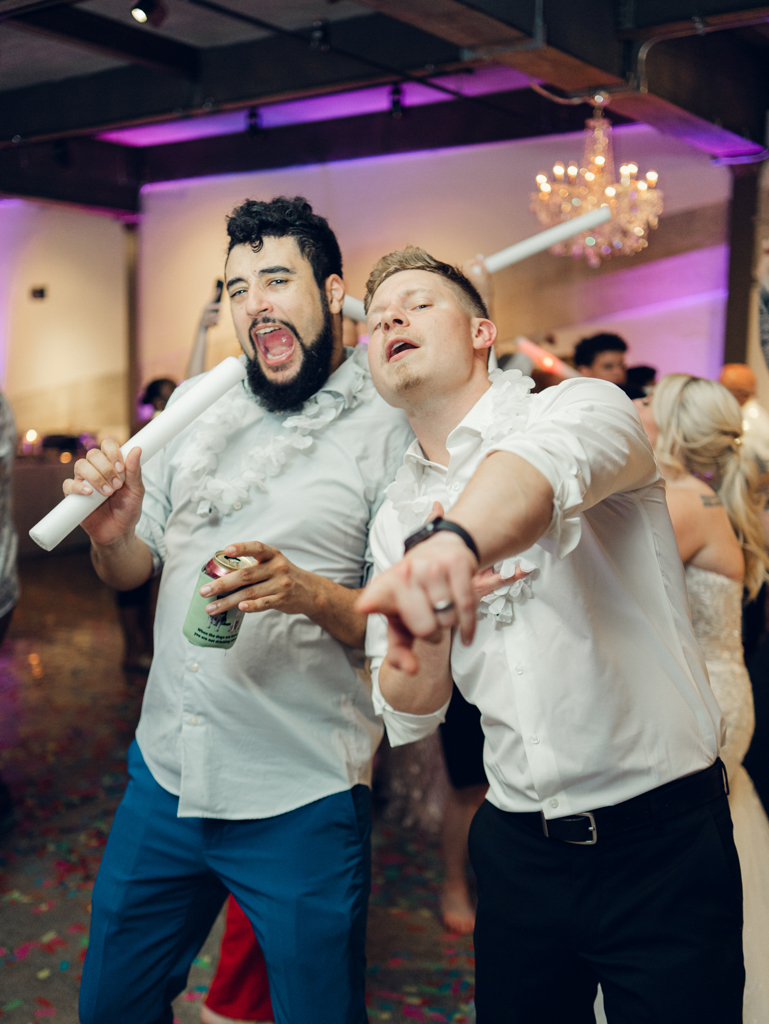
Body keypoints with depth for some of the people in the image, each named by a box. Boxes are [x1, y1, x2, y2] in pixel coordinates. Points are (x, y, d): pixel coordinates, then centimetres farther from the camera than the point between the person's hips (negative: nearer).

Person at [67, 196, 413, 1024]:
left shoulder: (388, 433, -9)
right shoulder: (198, 405, 6)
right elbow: (129, 572, 11)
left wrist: (310, 593, -28)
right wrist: (111, 530, -12)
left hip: (301, 805, -5)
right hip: (162, 777, 5)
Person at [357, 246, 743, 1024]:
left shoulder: (582, 407, -8)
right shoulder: (395, 518, 7)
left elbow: (552, 458, -34)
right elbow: (408, 715, 4)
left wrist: (454, 539, -55)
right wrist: (422, 644, -17)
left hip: (662, 836, -4)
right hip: (517, 849, 5)